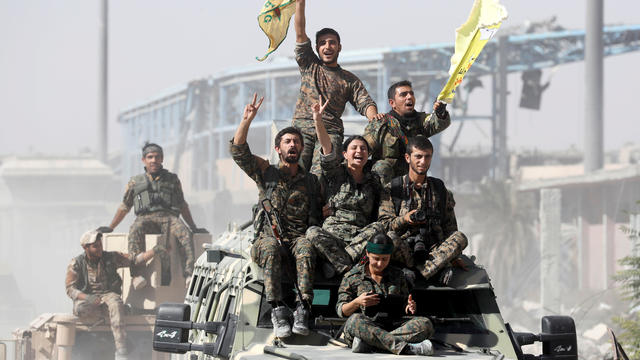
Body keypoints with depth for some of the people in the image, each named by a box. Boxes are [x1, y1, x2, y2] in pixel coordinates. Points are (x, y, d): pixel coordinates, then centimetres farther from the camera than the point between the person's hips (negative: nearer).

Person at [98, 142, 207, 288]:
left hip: (169, 217, 1)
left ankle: (189, 275, -46)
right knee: (135, 231, -38)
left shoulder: (172, 179, 21)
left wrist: (194, 228, 20)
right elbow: (124, 207, 25)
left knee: (185, 234, -34)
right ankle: (136, 275, -48)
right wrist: (110, 228, 19)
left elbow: (183, 206, 25)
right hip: (146, 218, -1)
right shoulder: (135, 182, 20)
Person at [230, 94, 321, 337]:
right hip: (269, 237, 0)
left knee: (305, 247, -36)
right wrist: (247, 120, -7)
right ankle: (277, 310, -44)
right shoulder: (266, 173, 14)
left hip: (300, 237, 0)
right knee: (270, 247, -37)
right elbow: (238, 151, 3)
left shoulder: (311, 182, 21)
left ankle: (303, 309, -47)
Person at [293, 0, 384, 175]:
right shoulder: (309, 67, 21)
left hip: (330, 130, -1)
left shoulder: (350, 80, 20)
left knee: (320, 174, -25)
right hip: (301, 126, 1)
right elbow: (300, 33, 14)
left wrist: (374, 115, -14)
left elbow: (365, 103, 10)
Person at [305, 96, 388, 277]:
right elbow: (327, 149, -7)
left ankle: (334, 263, -32)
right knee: (313, 232, -33)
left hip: (361, 238, 2)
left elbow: (377, 215, 20)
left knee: (378, 228, -30)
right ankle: (349, 268, -36)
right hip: (331, 234, -2)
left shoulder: (373, 181, 18)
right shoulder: (336, 173, 9)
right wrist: (318, 120, -20)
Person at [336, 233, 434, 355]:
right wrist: (357, 302, -14)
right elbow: (341, 311, 8)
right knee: (355, 320, -38)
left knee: (425, 324, -25)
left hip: (392, 327, 3)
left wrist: (409, 308, -3)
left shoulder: (397, 275, 18)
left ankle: (366, 343, -38)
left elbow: (403, 309, 22)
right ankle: (404, 347, -48)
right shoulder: (353, 276, 10)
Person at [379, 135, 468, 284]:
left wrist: (453, 256, 5)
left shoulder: (440, 190, 17)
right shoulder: (392, 189, 8)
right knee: (389, 238, -36)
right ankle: (439, 266, -30)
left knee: (460, 238, -27)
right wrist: (404, 220, -15)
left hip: (434, 248, 2)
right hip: (405, 248, -2)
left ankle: (420, 269, -36)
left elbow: (450, 227, 17)